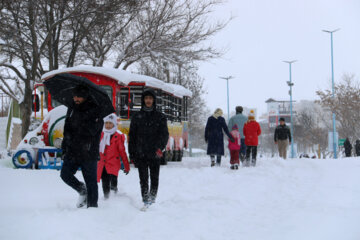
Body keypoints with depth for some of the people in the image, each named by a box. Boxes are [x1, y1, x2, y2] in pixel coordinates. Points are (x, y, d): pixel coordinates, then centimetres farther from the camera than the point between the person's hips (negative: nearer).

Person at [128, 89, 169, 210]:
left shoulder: (160, 117, 6)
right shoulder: (137, 117, 9)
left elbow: (164, 134, -3)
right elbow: (132, 136, 10)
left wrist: (160, 147, -21)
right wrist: (132, 153, 3)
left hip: (155, 154, 0)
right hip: (141, 154, 0)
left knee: (154, 178, 7)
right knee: (143, 179, -4)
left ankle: (152, 198, 22)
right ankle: (146, 201, -2)